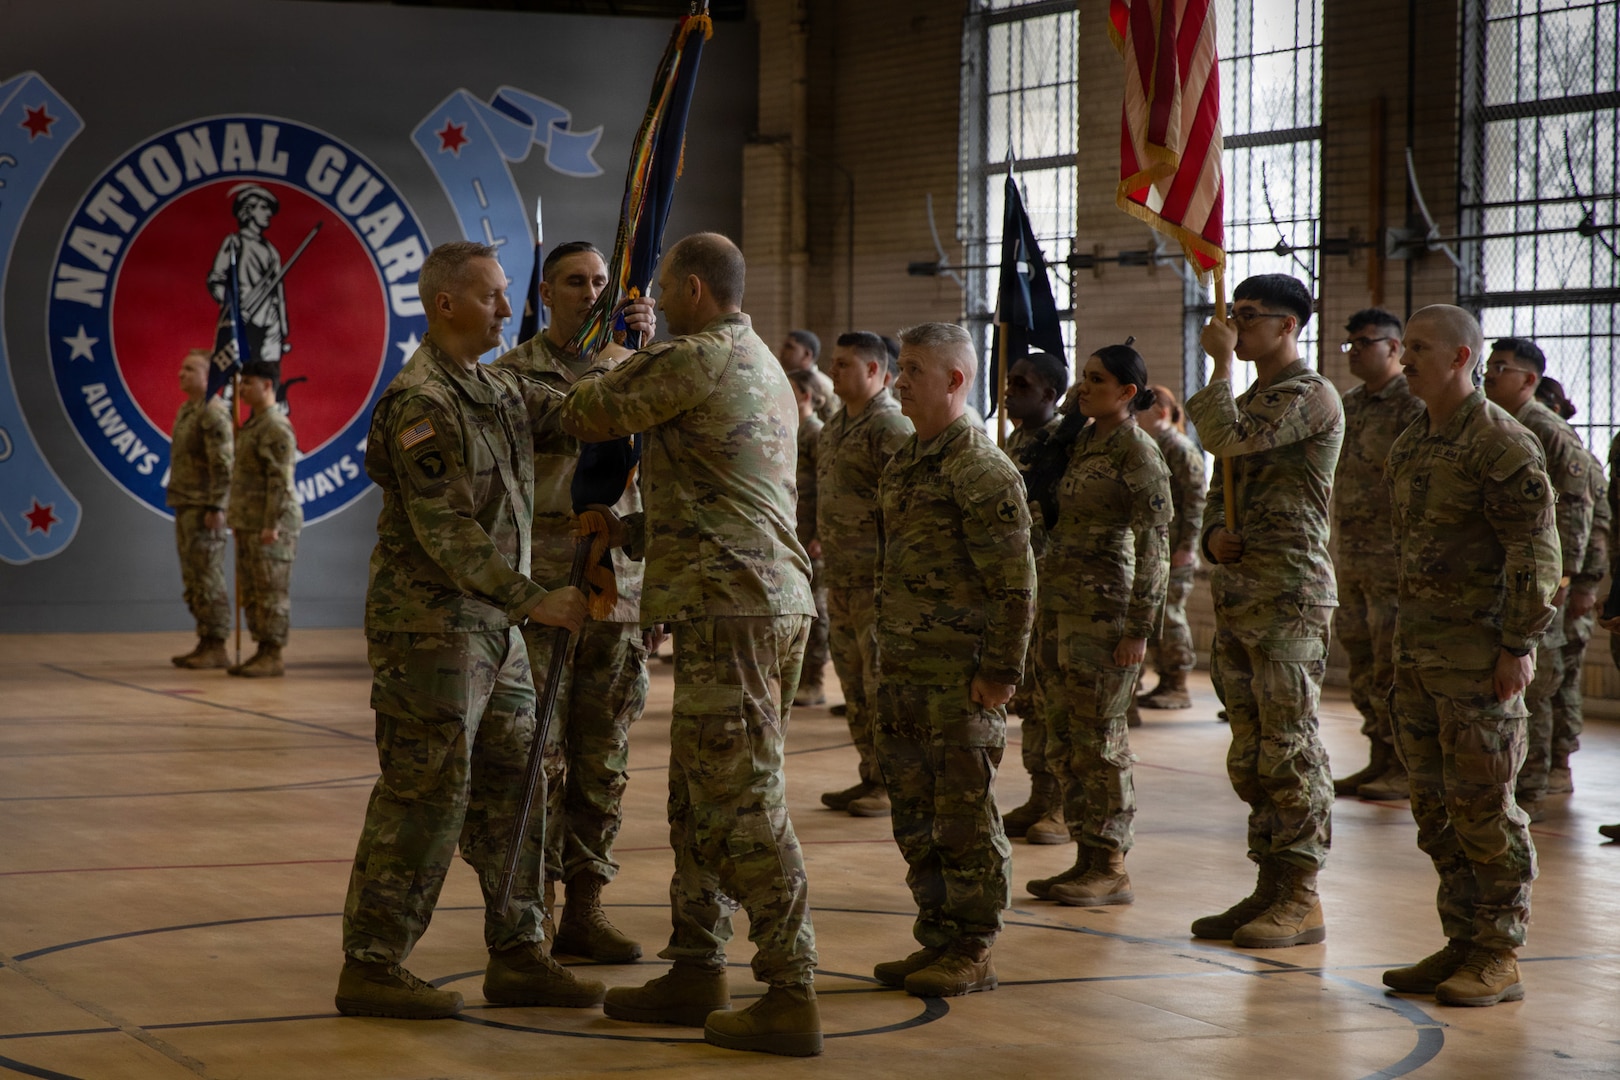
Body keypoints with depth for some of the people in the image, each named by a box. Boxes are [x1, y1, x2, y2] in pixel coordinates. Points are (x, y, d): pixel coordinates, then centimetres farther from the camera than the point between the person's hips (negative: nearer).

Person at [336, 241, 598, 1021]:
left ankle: (516, 956, 18)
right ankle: (371, 967, 0)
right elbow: (446, 534, -20)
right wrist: (536, 600, -21)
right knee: (424, 797, -7)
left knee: (510, 790, 11)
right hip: (431, 623, -9)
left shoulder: (499, 387, 13)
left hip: (492, 622, 9)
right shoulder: (420, 402, -16)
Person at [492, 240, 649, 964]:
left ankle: (586, 906, 13)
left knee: (603, 760, 6)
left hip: (615, 586, 3)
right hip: (537, 588, -3)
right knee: (537, 756, -1)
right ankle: (535, 908, 8)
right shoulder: (511, 374, 1)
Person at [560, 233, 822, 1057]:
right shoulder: (765, 368, 20)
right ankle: (696, 973, 22)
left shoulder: (692, 362, -11)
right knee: (699, 797, 16)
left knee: (744, 804, -8)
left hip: (731, 607, -10)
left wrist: (604, 374, 17)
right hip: (772, 597, 10)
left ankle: (791, 997, -8)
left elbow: (585, 417, -3)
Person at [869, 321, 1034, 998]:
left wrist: (1000, 670, -18)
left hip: (960, 675, -9)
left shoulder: (981, 470, -13)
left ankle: (974, 952, 6)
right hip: (904, 671, 9)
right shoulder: (905, 464, 14)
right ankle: (937, 938, 21)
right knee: (915, 814, 12)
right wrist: (886, 654, 18)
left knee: (964, 815, -2)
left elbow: (1014, 582, -15)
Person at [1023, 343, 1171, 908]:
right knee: (1063, 739, 9)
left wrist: (1139, 628, -17)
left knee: (1099, 738, -5)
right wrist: (1047, 608, 17)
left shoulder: (1137, 452, -10)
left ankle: (1111, 868, 2)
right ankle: (1088, 859, 16)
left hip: (1107, 608, -9)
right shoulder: (1083, 442, 14)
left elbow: (1154, 544, -13)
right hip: (1065, 603, 9)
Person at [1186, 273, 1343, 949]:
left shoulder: (1310, 395, -9)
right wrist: (1215, 536, 2)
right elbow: (1222, 488, 23)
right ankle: (1271, 887, 16)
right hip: (1237, 593, 9)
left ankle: (1301, 899, -4)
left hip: (1289, 595, -9)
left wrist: (1221, 363, -9)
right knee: (1250, 752, 10)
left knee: (1289, 748, -8)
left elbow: (1227, 439, -22)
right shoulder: (1254, 400, 21)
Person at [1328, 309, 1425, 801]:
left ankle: (1405, 769, 0)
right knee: (1363, 665, 11)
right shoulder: (1347, 405, 15)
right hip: (1350, 556, 8)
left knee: (1393, 667, -6)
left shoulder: (1413, 408, -10)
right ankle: (1380, 760, 18)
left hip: (1394, 558, -8)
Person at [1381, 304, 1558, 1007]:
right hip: (1418, 650, 9)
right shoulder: (1410, 447, 15)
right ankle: (1462, 943, 18)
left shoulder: (1503, 443, -12)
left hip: (1478, 653, -9)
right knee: (1435, 807, 10)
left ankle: (1499, 958, 1)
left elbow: (1534, 553, -15)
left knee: (1482, 807, -5)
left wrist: (1518, 647, -18)